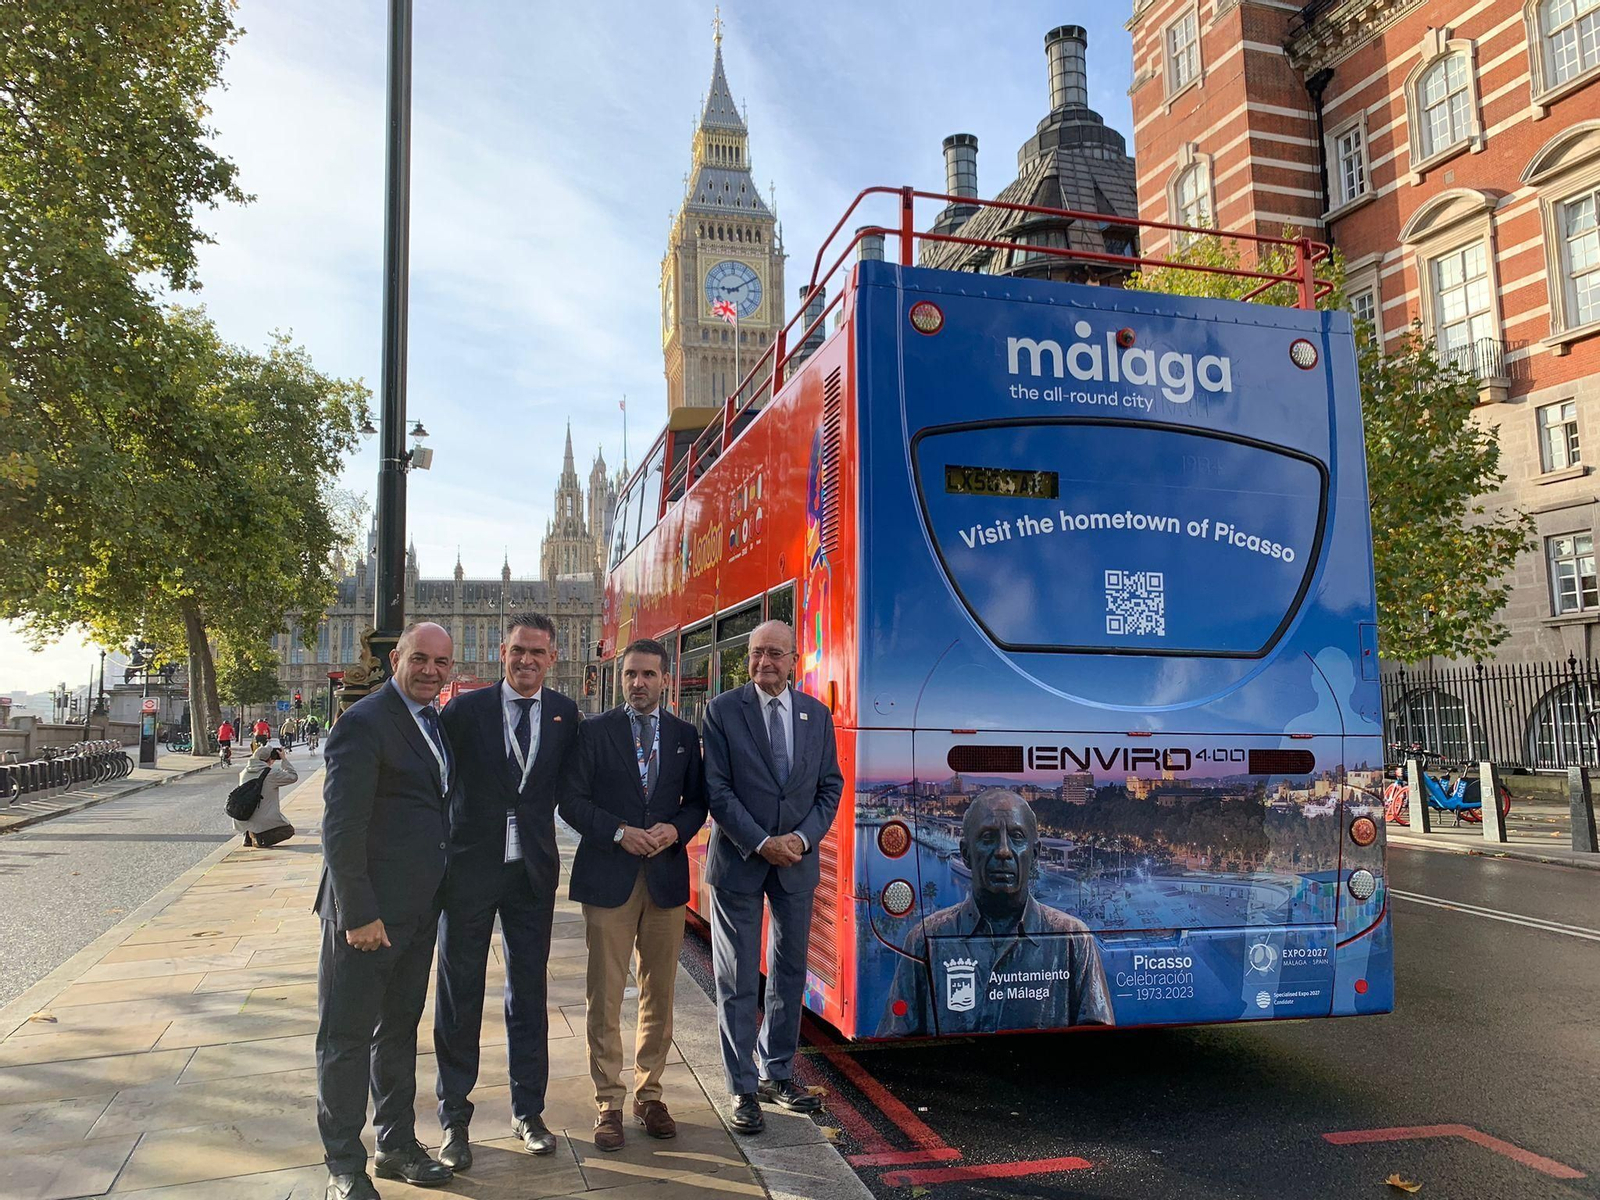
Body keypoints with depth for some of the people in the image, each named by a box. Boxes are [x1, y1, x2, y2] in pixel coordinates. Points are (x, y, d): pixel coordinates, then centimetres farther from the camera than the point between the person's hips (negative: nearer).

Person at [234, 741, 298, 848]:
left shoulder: (244, 772, 3)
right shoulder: (272, 773, -15)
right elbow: (293, 776, -3)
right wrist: (284, 759, 3)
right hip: (264, 822, -6)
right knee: (289, 830, 17)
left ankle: (248, 836, 14)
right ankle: (262, 839, -9)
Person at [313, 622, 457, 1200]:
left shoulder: (437, 723, 10)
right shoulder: (364, 723, -16)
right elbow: (341, 827, -20)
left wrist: (438, 895, 13)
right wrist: (359, 914, -21)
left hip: (419, 912, 8)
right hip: (367, 914, -8)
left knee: (400, 1029, 19)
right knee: (348, 1037, 6)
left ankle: (396, 1146, 34)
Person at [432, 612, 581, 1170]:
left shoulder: (565, 713, 2)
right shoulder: (465, 709, -5)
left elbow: (567, 785, 9)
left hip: (533, 871, 2)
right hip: (470, 867, -2)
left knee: (529, 993, 12)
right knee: (460, 994, 9)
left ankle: (528, 1111, 27)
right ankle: (455, 1117, 23)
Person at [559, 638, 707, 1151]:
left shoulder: (685, 735, 9)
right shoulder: (594, 731, 2)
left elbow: (698, 801, 11)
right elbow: (572, 801, -2)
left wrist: (675, 829, -9)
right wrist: (620, 833, -14)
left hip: (667, 876, 2)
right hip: (608, 876, -2)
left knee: (659, 995, 10)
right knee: (604, 998, 1)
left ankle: (649, 1095, 24)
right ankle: (609, 1103, 14)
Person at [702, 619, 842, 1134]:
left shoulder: (817, 714, 5)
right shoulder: (723, 710, -6)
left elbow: (830, 786, 6)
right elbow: (717, 788, -11)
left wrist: (803, 837, -9)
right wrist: (761, 843, -17)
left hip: (797, 860, 4)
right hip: (739, 860, -3)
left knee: (790, 972, 14)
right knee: (738, 981, 5)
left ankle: (777, 1074, 30)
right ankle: (743, 1089, 19)